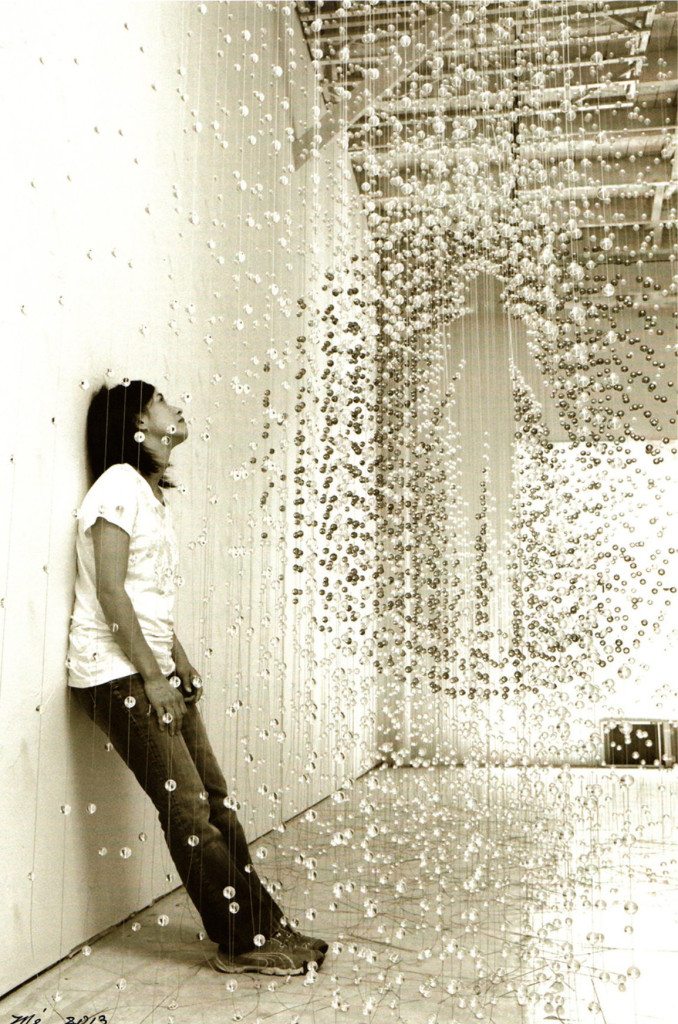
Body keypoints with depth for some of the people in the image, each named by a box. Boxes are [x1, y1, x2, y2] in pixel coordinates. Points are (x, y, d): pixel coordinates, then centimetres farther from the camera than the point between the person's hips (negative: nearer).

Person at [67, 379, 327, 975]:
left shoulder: (151, 491, 17)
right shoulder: (120, 484, -11)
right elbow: (110, 591, -18)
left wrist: (179, 660, 11)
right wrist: (152, 676, -16)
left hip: (154, 669, 9)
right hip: (116, 673, -9)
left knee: (215, 800, 8)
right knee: (188, 809, -5)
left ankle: (265, 926, 16)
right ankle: (244, 942, 4)